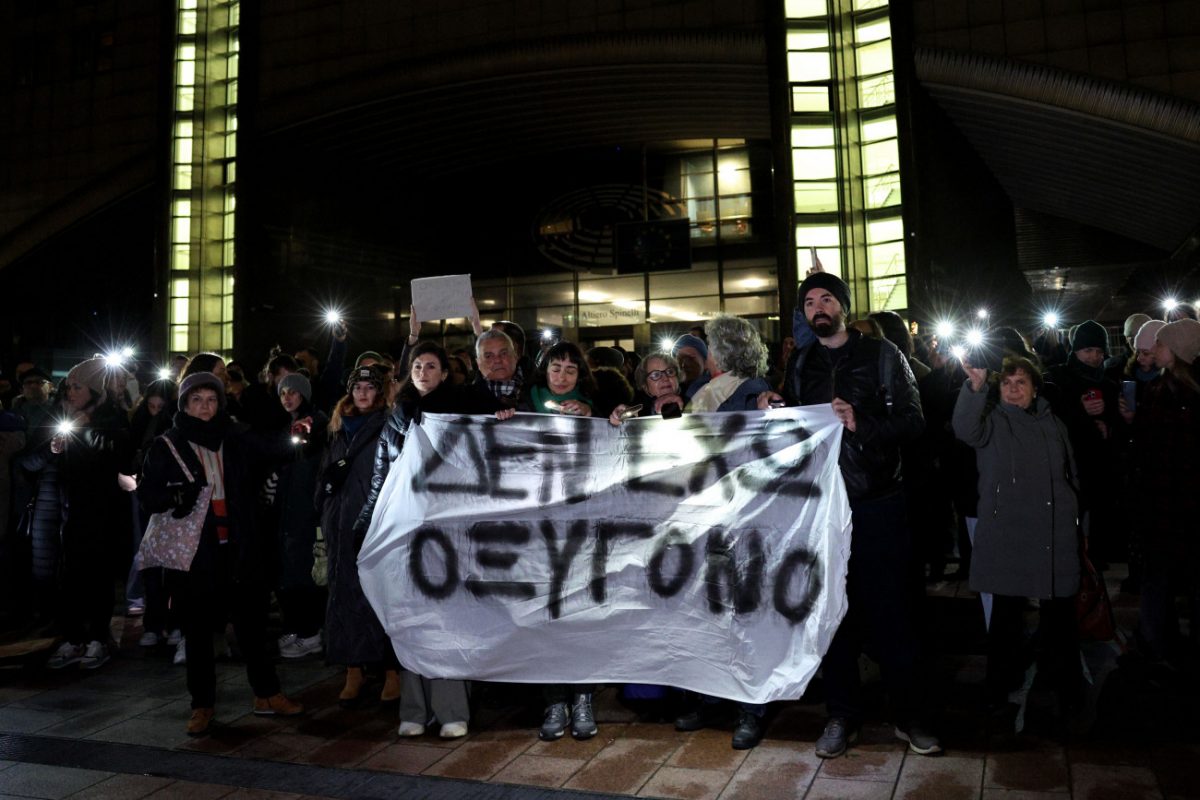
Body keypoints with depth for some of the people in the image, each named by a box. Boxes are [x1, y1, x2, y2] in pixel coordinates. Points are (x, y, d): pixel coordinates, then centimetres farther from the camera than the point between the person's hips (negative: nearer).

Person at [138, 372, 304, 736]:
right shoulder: (167, 446, 3)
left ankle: (266, 694, 18)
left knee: (252, 621, 5)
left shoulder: (236, 440, 9)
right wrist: (176, 497, -19)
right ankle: (203, 704, 19)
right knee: (198, 629, 6)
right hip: (195, 549, -2)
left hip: (240, 546, 2)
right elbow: (148, 493, 1)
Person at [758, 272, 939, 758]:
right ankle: (842, 715, 23)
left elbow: (912, 421, -6)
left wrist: (862, 423, -20)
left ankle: (908, 715, 20)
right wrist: (773, 413, -3)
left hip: (877, 503, -3)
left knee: (890, 609, 4)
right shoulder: (800, 365, 12)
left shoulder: (881, 355, 2)